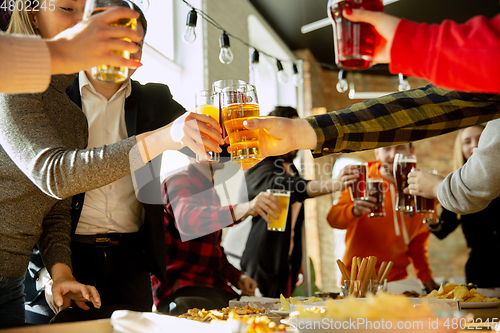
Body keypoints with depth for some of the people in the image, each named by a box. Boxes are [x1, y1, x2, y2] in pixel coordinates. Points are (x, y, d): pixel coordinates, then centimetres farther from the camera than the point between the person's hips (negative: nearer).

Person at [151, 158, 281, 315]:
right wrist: (245, 208, -43)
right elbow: (187, 220, -30)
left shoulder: (211, 193, 23)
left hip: (215, 288, 9)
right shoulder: (178, 182, -6)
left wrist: (237, 277, 10)